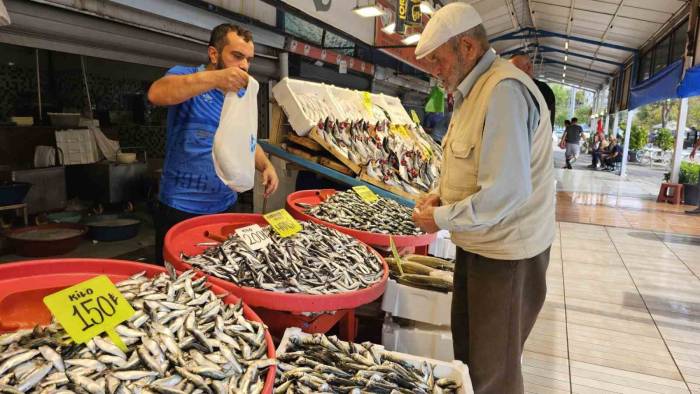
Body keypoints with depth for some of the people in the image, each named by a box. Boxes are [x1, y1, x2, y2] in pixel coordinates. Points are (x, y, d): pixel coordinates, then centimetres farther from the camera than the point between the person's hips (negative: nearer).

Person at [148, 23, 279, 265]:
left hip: (225, 207, 6)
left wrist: (266, 165, -3)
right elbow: (156, 94, -29)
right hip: (181, 209, -5)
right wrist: (215, 78, -39)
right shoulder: (186, 76, -7)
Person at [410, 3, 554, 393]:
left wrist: (442, 219, -17)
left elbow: (505, 192, -29)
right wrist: (440, 194, 3)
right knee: (467, 345, 23)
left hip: (506, 253, -10)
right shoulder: (473, 91, 9)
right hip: (478, 244, 10)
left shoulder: (505, 91, -23)